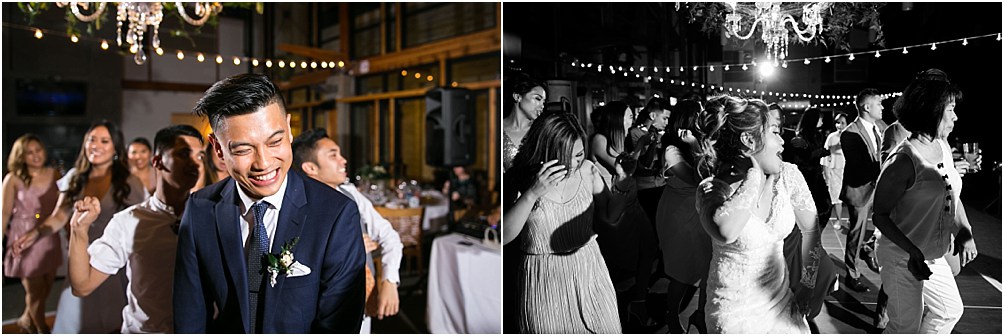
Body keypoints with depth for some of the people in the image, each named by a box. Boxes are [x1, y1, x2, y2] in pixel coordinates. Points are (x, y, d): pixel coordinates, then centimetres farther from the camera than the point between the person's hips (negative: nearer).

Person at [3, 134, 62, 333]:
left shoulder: (54, 175, 0)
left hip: (49, 238, 4)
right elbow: (5, 213, -6)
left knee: (46, 287, 16)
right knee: (34, 290, 8)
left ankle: (27, 320, 42)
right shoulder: (13, 179, -9)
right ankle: (43, 331, 26)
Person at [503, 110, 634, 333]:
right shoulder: (518, 181, -14)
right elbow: (503, 237, -23)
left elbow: (609, 217, 9)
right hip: (545, 280, -3)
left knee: (606, 329, 11)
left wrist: (620, 191, -11)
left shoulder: (587, 170, -5)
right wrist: (532, 195, -33)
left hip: (590, 273, 4)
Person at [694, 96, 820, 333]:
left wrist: (808, 285, 8)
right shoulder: (713, 188, -18)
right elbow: (725, 233, -40)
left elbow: (810, 230, 8)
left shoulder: (788, 176, -6)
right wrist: (754, 175, -28)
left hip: (781, 302, 4)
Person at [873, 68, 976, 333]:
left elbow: (952, 197, 12)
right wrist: (913, 251, -32)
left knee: (950, 311, 24)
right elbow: (879, 214, -21)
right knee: (906, 326, 4)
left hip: (935, 259, 9)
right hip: (904, 259, -9)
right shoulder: (904, 160, -24)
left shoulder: (943, 148, 2)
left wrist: (965, 232, -4)